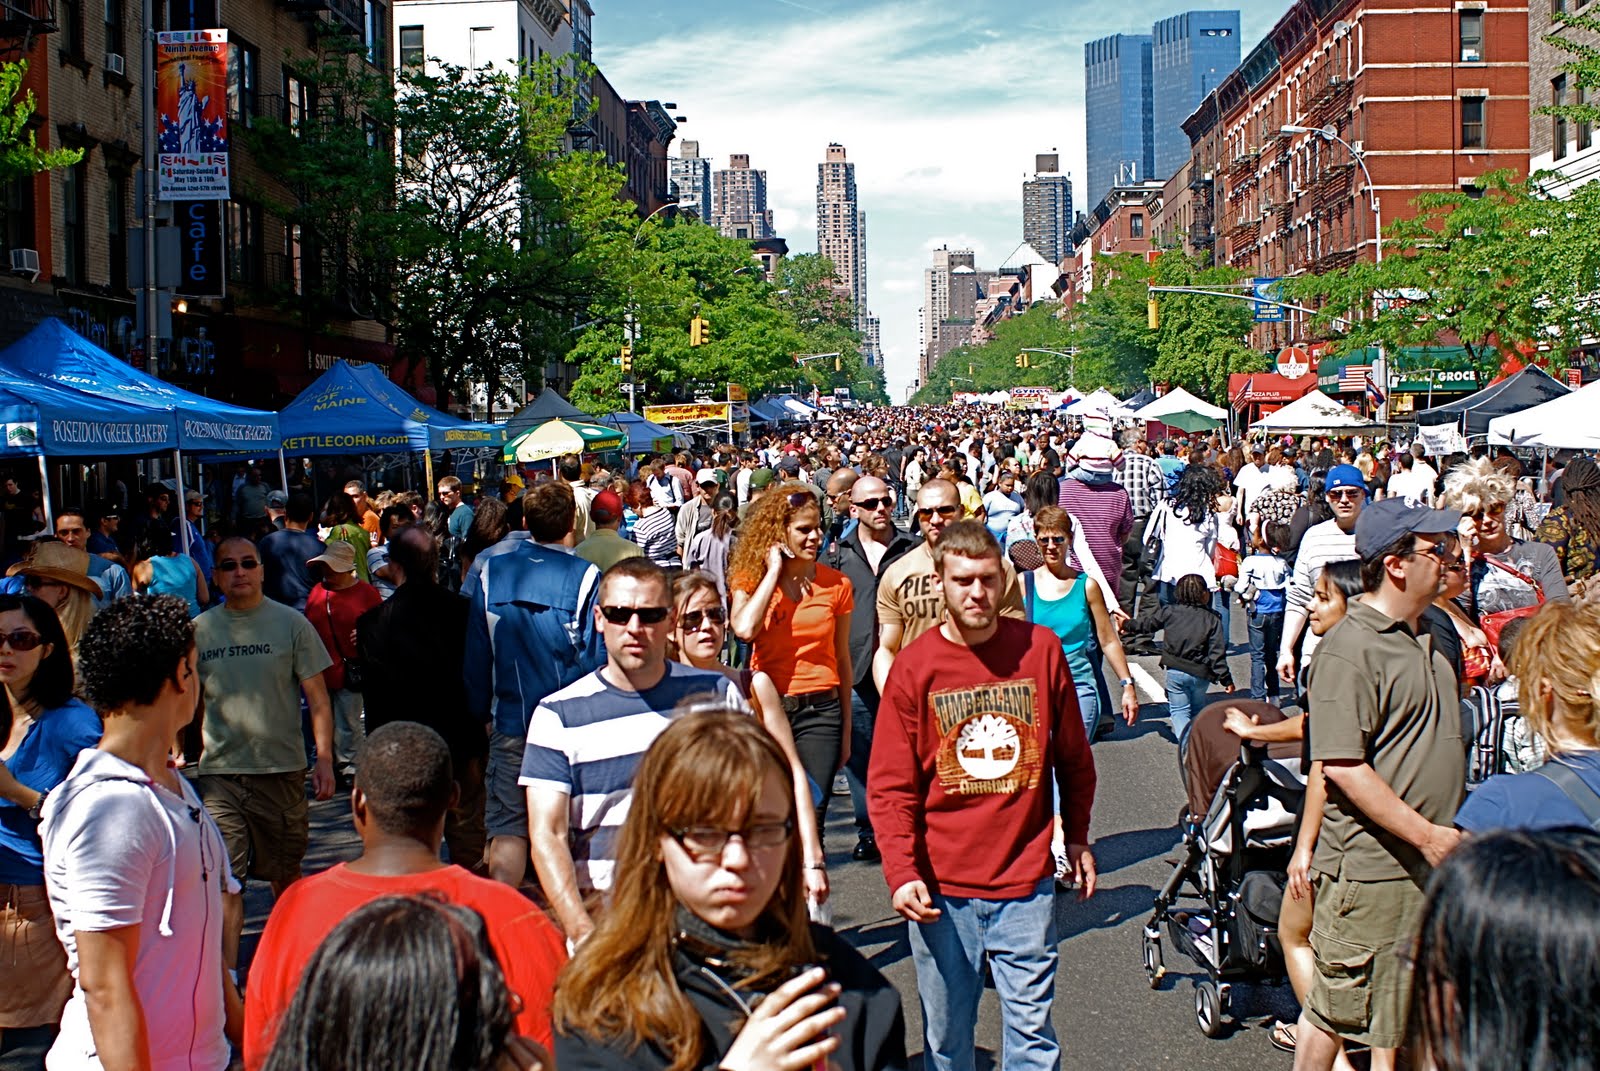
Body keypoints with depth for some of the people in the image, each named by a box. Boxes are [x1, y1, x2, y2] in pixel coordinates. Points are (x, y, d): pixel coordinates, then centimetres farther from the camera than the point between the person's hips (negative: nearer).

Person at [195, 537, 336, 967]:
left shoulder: (290, 624, 1)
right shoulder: (199, 630, 5)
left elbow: (317, 697, 2)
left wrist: (324, 758, -6)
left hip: (282, 769, 0)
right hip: (219, 772, 1)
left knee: (286, 874, 13)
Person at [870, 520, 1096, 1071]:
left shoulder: (1041, 648, -1)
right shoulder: (914, 665, -5)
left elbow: (1073, 757, 12)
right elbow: (891, 787, -4)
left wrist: (1077, 838, 17)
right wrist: (902, 874, -14)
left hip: (1027, 880, 1)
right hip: (942, 886, 0)